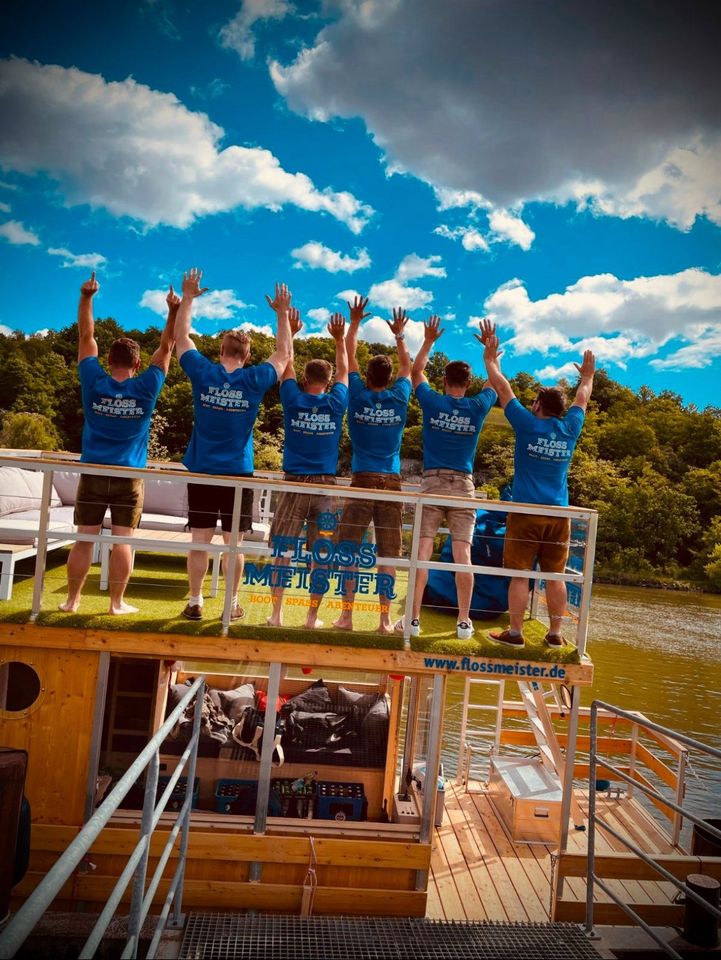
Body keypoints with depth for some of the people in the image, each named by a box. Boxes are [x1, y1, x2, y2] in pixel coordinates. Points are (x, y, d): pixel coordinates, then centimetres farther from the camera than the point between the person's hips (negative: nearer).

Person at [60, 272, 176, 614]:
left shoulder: (94, 383, -5)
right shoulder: (145, 389, -7)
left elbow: (86, 337, 4)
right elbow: (166, 348, 1)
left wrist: (86, 296, 8)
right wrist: (174, 311, 3)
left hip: (93, 473, 1)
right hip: (129, 477, -1)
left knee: (84, 539, 7)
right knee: (122, 540, 3)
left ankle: (72, 600, 14)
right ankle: (117, 602, 8)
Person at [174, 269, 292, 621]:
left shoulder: (203, 373, -4)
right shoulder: (254, 381, -6)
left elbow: (181, 337, 11)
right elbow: (283, 354, 11)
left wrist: (188, 297, 20)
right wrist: (282, 314, 18)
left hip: (202, 472, 1)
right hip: (238, 475, -1)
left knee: (200, 541, 6)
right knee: (233, 543, 6)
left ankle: (195, 603, 11)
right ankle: (232, 604, 14)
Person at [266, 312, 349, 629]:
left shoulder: (293, 400, -1)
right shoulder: (336, 403, 0)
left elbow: (286, 366, 14)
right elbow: (344, 371, 18)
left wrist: (290, 334, 24)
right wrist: (339, 339, 27)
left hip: (294, 483, 0)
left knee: (282, 550, 6)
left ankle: (276, 614, 5)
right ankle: (312, 616, 9)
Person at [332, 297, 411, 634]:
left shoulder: (358, 395, 1)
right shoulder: (399, 398, 4)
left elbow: (348, 357, 13)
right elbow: (407, 365, 22)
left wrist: (355, 322, 22)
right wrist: (399, 334, 32)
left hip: (363, 480, -1)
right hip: (391, 482, 2)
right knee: (387, 554, 2)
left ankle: (347, 615, 1)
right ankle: (385, 619, 5)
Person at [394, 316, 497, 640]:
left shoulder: (432, 402, 1)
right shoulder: (477, 407, 2)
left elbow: (416, 372, 19)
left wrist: (428, 341, 26)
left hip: (433, 483, -1)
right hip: (463, 485, 1)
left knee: (422, 552, -2)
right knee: (462, 555, 1)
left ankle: (413, 619, -1)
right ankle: (464, 622, 5)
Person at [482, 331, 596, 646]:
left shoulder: (527, 424, -4)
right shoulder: (569, 429, 5)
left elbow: (503, 389, 5)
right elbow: (582, 400, 24)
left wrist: (490, 359, 17)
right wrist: (587, 376, 42)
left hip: (525, 512, -3)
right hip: (559, 514, 4)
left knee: (519, 574, 0)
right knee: (555, 576, 7)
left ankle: (514, 632, 3)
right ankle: (555, 633, 13)